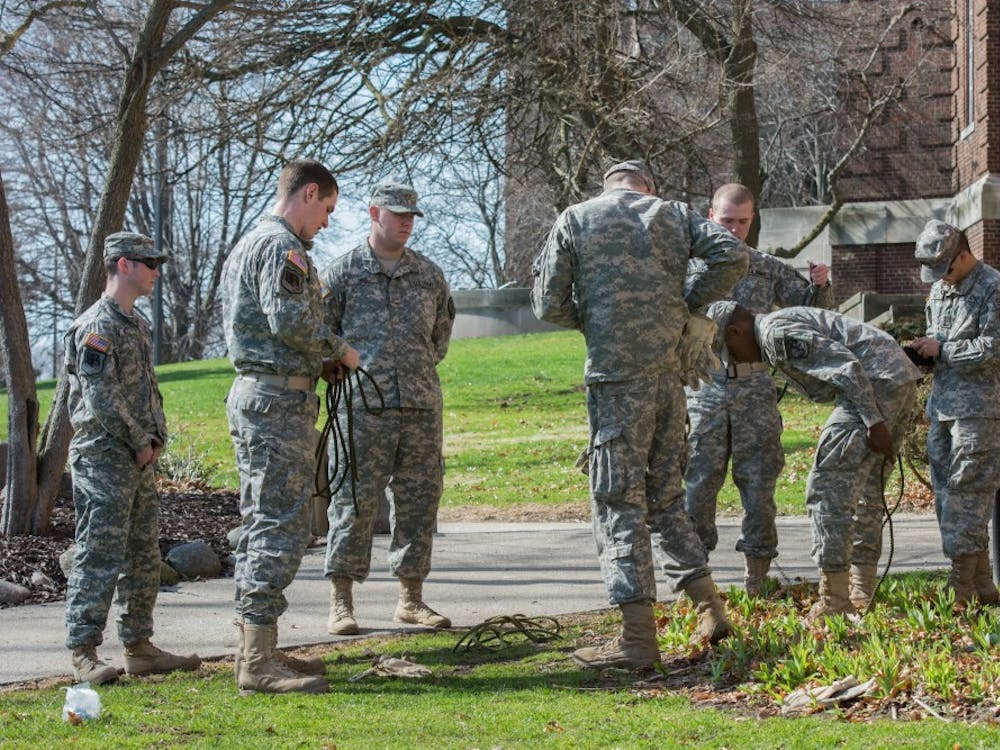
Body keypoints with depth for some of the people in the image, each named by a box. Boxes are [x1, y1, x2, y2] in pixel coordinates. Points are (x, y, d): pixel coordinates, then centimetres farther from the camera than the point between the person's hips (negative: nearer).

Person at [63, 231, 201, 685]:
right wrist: (141, 443, -12)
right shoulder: (97, 326, -13)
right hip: (104, 457, -9)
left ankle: (139, 647, 20)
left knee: (144, 557, 12)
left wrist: (157, 437, 8)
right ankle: (84, 654, -7)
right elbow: (103, 396, -18)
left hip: (140, 459, 9)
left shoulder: (137, 323, 16)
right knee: (100, 557, -10)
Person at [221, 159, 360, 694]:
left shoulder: (245, 246, 21)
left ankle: (253, 650, 18)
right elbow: (289, 319, -24)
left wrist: (317, 362, 16)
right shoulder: (282, 247, -11)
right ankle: (259, 660, -13)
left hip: (249, 392, 11)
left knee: (260, 524, 13)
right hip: (280, 400, -11)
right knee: (282, 525, -11)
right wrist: (338, 351, -8)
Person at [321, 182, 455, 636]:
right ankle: (341, 602, -1)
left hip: (421, 406, 4)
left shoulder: (428, 274, 13)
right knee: (354, 500, -5)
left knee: (418, 500, 6)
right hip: (362, 407, -4)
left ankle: (411, 599, 14)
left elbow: (442, 330, 24)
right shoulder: (344, 272, 2)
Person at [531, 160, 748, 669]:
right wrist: (687, 307, 8)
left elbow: (548, 305, -1)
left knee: (619, 500, -2)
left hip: (615, 375, -4)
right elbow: (732, 254, -2)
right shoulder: (673, 215, 12)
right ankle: (710, 610, 15)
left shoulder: (574, 220, 4)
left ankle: (637, 637, -4)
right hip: (668, 373, 4)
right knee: (664, 494, 16)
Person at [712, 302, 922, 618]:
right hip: (903, 379, 10)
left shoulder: (775, 333, -8)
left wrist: (873, 421, -18)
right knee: (865, 488, 17)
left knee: (829, 485, -8)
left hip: (878, 381, -10)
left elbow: (845, 364, -17)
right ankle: (864, 595, 19)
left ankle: (834, 601, -9)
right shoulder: (785, 323, 24)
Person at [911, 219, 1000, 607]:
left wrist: (941, 350, -11)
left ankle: (962, 586, -5)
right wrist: (923, 351, 5)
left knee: (967, 493, -9)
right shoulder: (939, 289, 17)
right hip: (943, 404, 9)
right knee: (946, 492, 9)